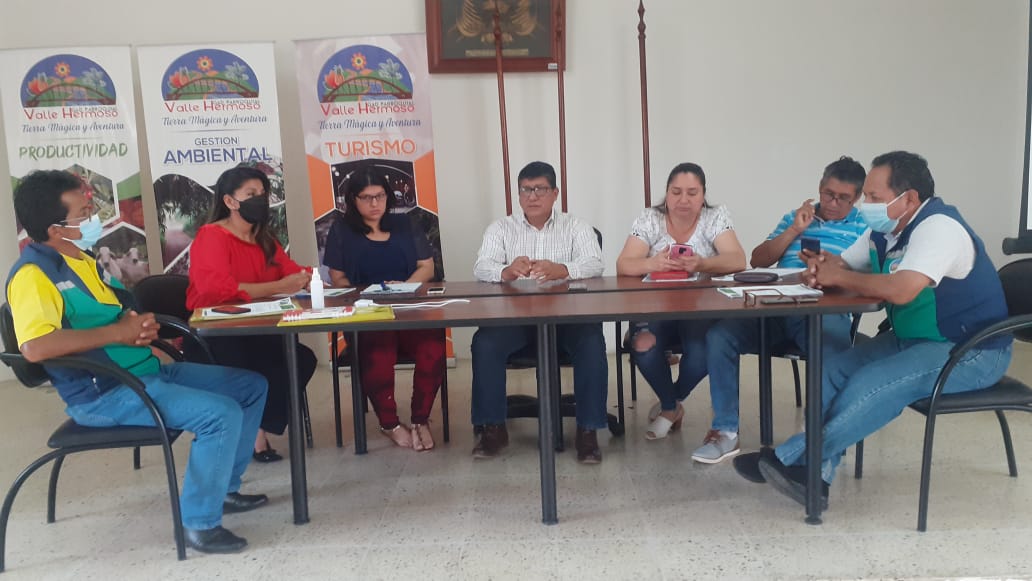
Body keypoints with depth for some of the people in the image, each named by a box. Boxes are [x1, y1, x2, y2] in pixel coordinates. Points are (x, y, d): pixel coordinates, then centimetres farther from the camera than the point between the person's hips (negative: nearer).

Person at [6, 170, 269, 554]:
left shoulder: (82, 260, 14)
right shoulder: (33, 274, -16)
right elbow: (36, 347, -31)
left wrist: (142, 325, -2)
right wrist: (117, 332, -22)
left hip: (146, 372, 10)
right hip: (104, 394, -10)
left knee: (252, 386, 8)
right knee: (221, 414, -26)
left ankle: (224, 488, 18)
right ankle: (200, 523, -10)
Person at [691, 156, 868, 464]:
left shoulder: (864, 228, 12)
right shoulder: (794, 218, 24)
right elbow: (757, 261, 15)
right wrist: (794, 231, 5)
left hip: (825, 312, -3)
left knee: (832, 351, -38)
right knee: (719, 335, -22)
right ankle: (725, 431, -14)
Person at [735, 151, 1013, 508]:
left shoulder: (938, 227, -24)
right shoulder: (884, 230, 3)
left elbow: (900, 290, -38)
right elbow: (842, 266, 11)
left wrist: (838, 277, -23)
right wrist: (822, 266, -15)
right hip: (913, 339, 9)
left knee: (869, 384, -27)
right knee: (835, 370, -8)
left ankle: (790, 459, -16)